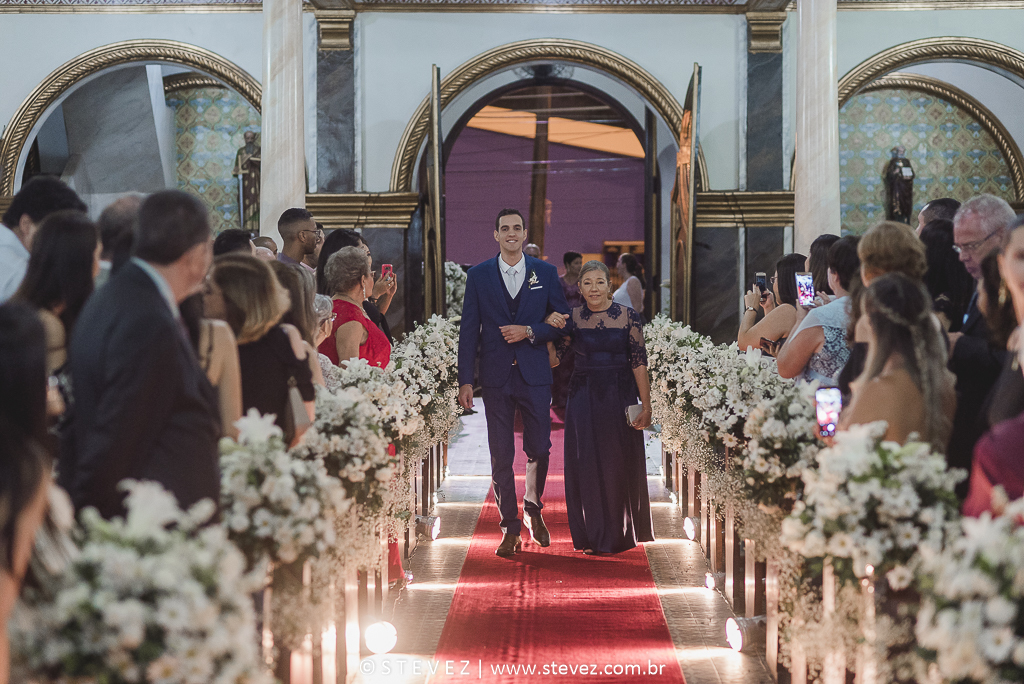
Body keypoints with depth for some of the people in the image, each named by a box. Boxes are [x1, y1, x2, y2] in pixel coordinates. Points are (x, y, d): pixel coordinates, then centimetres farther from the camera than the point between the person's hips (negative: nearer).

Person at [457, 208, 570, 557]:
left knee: (539, 449, 1)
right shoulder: (478, 275, 5)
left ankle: (533, 508, 28)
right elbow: (469, 330, 2)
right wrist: (466, 380, -4)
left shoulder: (545, 273, 6)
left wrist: (530, 331, -11)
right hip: (495, 375, 0)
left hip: (534, 374, 0)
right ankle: (510, 529, 11)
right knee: (500, 456, 2)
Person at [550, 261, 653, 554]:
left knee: (619, 465, 6)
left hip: (619, 397, -1)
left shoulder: (628, 316, -3)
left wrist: (646, 405, -7)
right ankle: (594, 537, 16)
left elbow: (639, 362, -4)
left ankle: (619, 534, 24)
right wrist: (551, 328, -14)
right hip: (584, 397, 2)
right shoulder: (572, 318, 2)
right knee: (586, 466, 4)